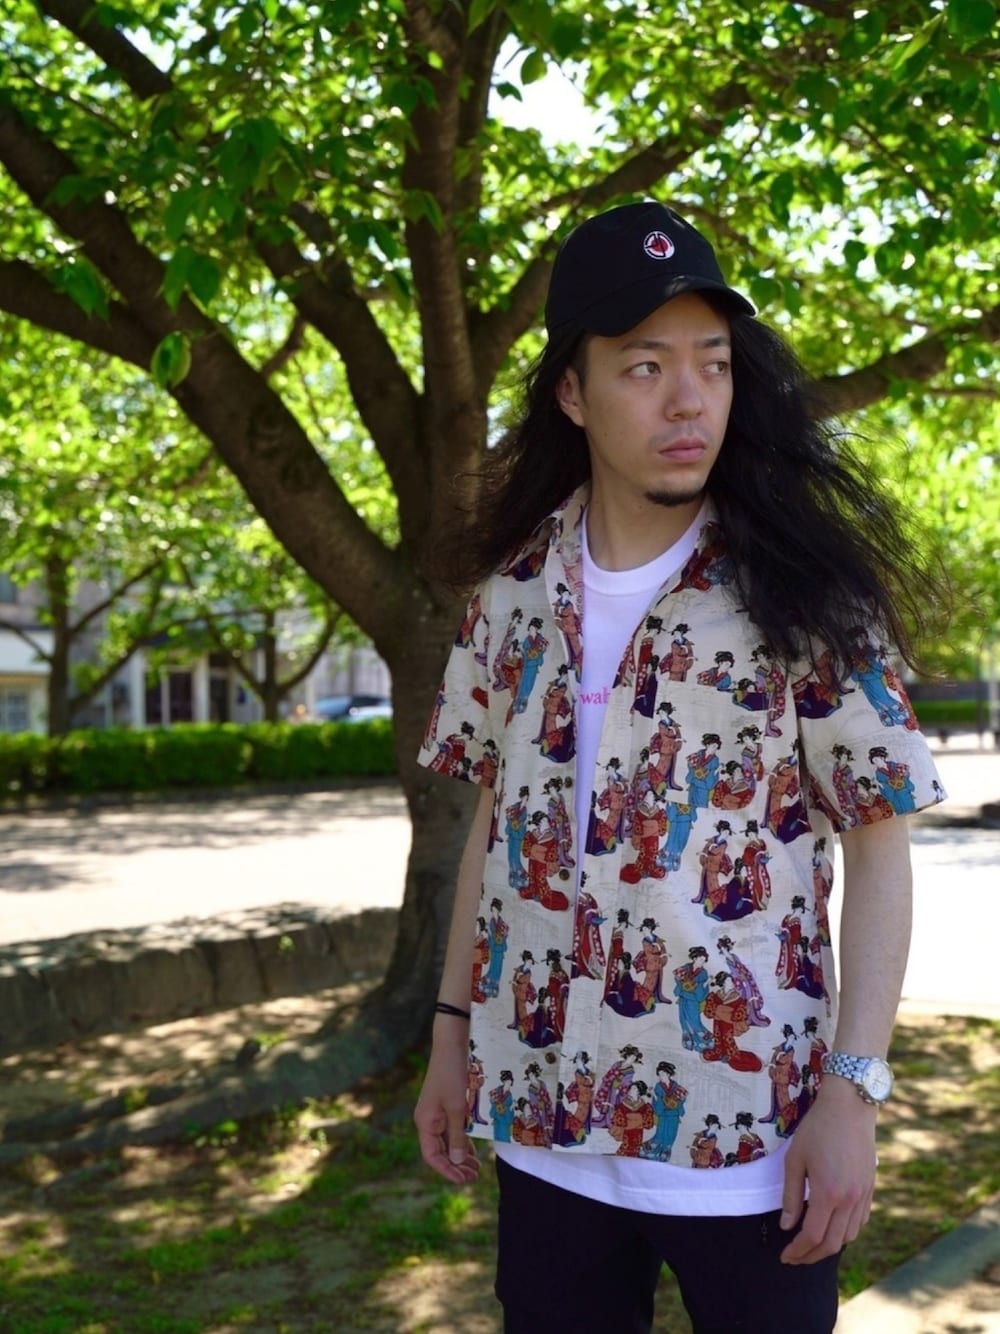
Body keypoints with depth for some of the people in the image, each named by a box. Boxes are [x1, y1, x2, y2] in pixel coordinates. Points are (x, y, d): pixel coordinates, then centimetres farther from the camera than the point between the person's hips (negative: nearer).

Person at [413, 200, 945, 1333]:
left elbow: (878, 842, -8)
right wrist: (451, 1034, 9)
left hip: (749, 1138, -3)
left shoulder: (801, 591, -9)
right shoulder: (515, 587, 2)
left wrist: (852, 1087, -14)